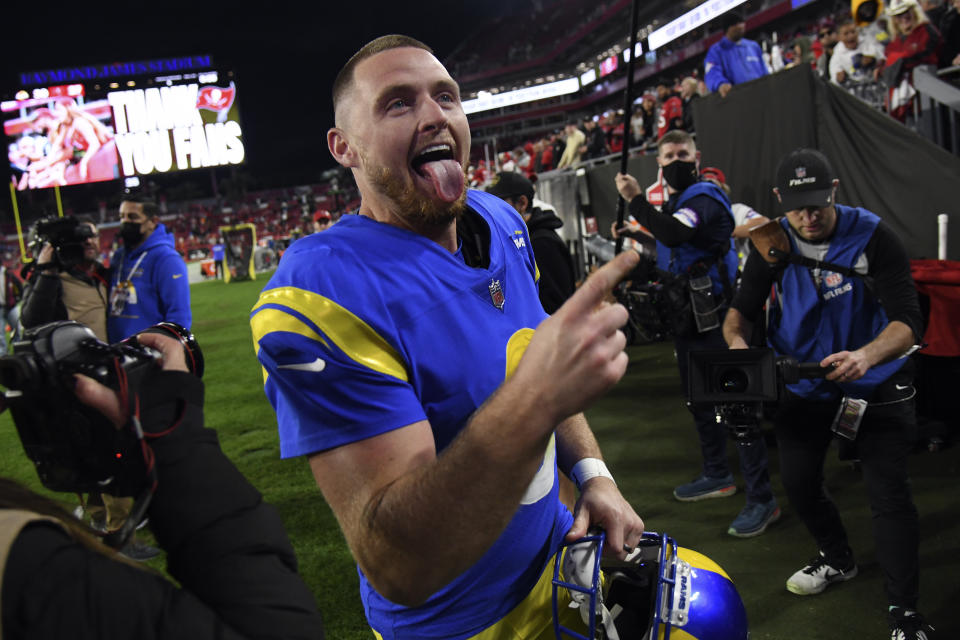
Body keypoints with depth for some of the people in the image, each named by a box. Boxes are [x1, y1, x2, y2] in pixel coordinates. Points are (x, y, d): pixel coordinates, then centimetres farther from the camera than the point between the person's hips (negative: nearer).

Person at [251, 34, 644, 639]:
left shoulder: (500, 222, -4)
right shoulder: (321, 295, -30)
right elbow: (399, 567, -34)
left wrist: (593, 474, -2)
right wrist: (534, 399, -45)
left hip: (558, 545, 7)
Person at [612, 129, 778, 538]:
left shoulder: (704, 197, -15)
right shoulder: (675, 201, 15)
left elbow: (676, 234, -35)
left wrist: (636, 200, -29)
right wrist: (638, 238, 15)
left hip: (713, 316, -10)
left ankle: (761, 499, -3)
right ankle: (718, 476, 36)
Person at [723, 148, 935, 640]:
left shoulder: (873, 237, -20)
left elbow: (908, 320, -25)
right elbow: (742, 308, -3)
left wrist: (865, 355, -46)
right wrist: (736, 338, -28)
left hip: (874, 384, -4)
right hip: (804, 384, 4)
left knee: (888, 492, -8)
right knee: (798, 481, 9)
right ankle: (837, 559, 39)